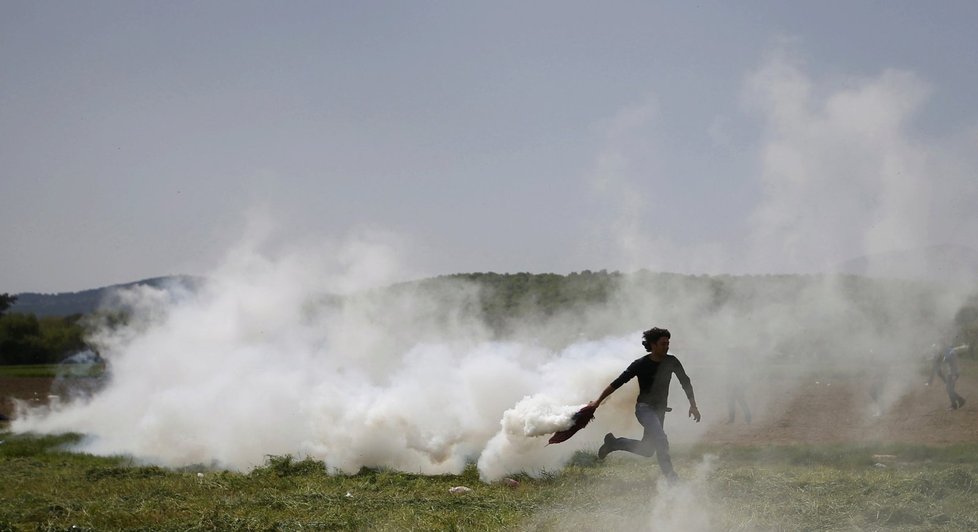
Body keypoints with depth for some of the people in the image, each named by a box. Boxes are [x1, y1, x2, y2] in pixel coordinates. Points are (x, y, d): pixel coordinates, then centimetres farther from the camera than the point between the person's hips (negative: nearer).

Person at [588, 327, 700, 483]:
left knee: (647, 450, 10)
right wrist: (598, 401, -8)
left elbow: (685, 382, 10)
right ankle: (670, 477, -20)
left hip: (660, 410, 6)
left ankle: (613, 442, 28)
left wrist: (693, 405, 3)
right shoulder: (641, 364, -13)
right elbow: (617, 383, -9)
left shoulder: (671, 362, -1)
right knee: (661, 440, -26)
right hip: (644, 407, -6)